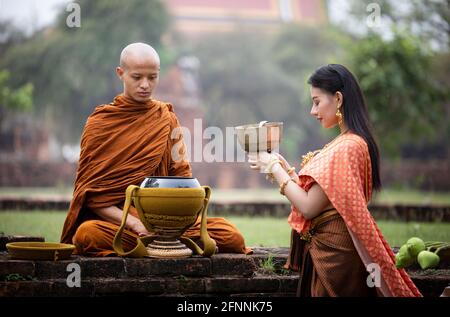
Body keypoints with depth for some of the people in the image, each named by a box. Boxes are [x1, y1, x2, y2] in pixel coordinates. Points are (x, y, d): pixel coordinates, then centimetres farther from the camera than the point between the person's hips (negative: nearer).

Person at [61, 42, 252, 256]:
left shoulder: (167, 118, 15)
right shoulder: (99, 123, 4)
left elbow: (182, 176, 9)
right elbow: (91, 193, -2)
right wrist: (135, 224, -18)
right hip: (116, 220, -2)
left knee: (232, 237, -22)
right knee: (87, 233, -38)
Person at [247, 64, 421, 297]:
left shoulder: (346, 147, -20)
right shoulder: (356, 142, 11)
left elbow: (309, 207, -19)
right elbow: (314, 195, 11)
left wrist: (274, 168, -9)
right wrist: (283, 166, 8)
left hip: (332, 252, -9)